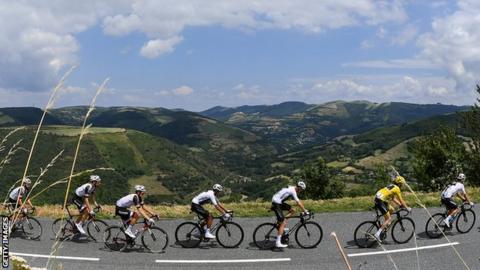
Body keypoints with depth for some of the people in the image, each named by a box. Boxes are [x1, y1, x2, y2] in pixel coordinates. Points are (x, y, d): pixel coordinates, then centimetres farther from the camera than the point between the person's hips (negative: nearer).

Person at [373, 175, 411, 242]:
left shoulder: (392, 186, 21)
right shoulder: (397, 188, -5)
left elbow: (393, 199, 29)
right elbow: (401, 200, -3)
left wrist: (401, 205, 29)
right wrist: (407, 208, 8)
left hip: (378, 199, 9)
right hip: (380, 201, -9)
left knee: (391, 210, 25)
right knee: (389, 219, -6)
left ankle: (385, 225, 24)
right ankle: (377, 234, -17)